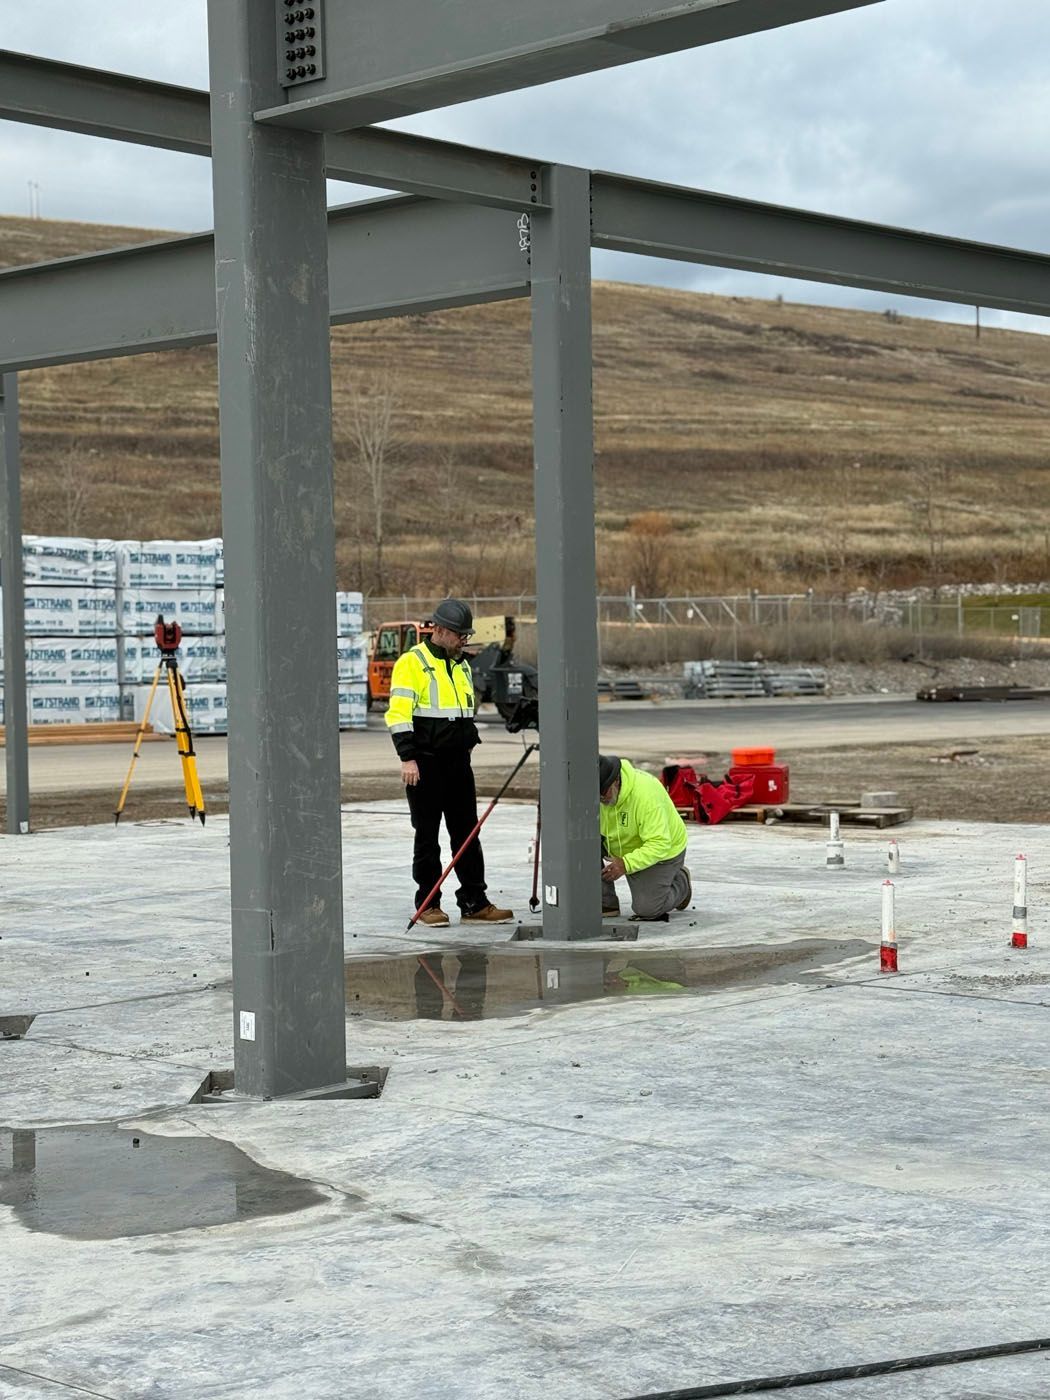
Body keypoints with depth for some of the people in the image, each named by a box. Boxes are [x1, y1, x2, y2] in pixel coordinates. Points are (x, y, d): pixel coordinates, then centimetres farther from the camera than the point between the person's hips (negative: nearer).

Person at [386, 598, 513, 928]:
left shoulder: (462, 665, 16)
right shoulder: (412, 663, -8)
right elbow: (399, 713, -15)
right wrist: (407, 757, -21)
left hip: (459, 763, 7)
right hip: (425, 764, -7)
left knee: (467, 833, 6)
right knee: (427, 836, 1)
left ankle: (474, 903, 10)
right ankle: (428, 905, 8)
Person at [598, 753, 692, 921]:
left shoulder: (646, 795, -38)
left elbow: (659, 844, -39)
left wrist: (626, 864, -49)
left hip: (662, 850, -5)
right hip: (619, 848, 5)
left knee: (647, 909, -12)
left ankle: (680, 882, 20)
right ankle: (605, 904, -5)